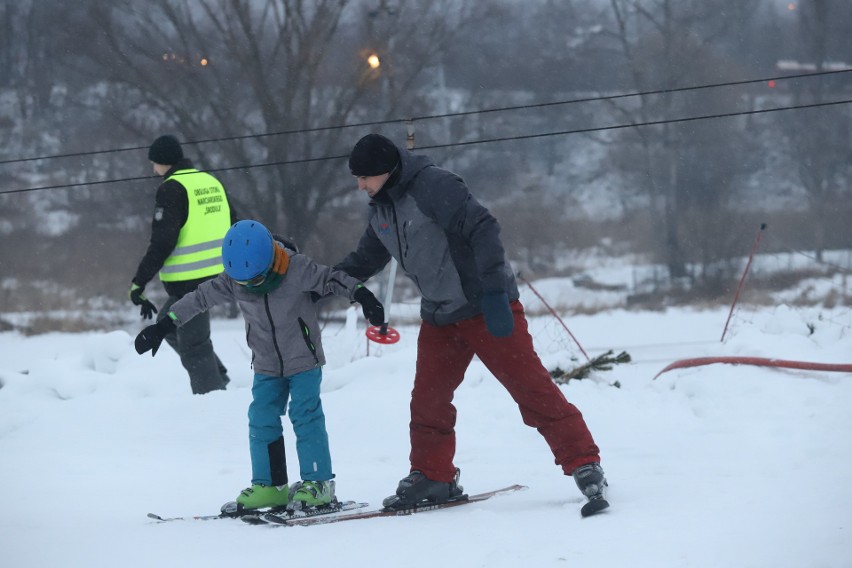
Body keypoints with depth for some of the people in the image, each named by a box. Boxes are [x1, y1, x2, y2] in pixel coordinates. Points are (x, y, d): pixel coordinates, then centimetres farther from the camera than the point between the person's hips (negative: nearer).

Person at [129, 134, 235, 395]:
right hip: (217, 275, 8)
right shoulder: (211, 182, 12)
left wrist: (139, 282, -15)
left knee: (193, 346, -1)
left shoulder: (172, 189, -12)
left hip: (189, 282, -8)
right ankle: (218, 376, 18)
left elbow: (162, 241, -19)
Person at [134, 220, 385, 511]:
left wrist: (361, 295, -19)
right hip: (267, 365, 4)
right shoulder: (232, 281, -11)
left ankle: (318, 482, -3)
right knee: (262, 420, 1)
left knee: (305, 416, -9)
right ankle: (269, 485, 8)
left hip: (303, 359, -4)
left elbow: (331, 279, -12)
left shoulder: (297, 269, -22)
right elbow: (199, 298, -4)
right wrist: (165, 325, -3)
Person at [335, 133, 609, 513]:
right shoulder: (381, 209, 8)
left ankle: (583, 463, -10)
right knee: (427, 400, 9)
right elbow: (366, 259, 23)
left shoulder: (433, 186, -19)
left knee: (530, 386, -11)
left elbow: (482, 229, -26)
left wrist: (494, 290, -32)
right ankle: (432, 476, 24)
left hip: (486, 307, -8)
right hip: (438, 317, 8)